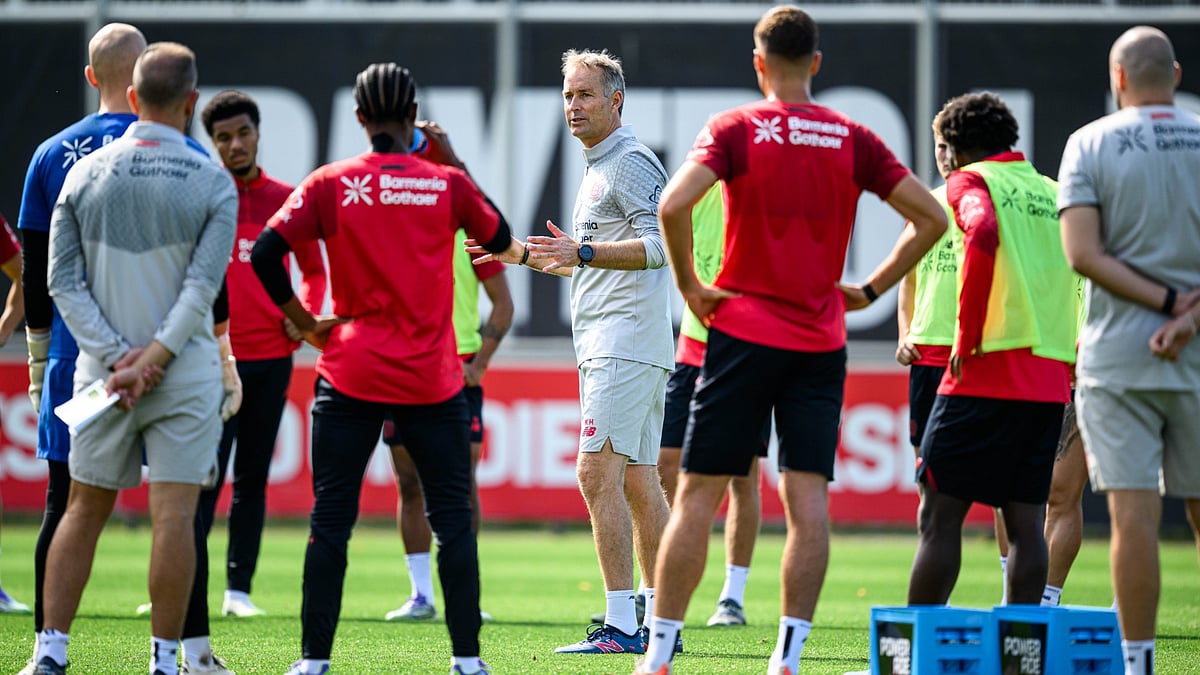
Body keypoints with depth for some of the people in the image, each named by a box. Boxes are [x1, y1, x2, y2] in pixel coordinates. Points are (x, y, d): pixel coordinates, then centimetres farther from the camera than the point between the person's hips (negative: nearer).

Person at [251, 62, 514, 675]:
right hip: (432, 379, 0)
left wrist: (304, 322, 0)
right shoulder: (447, 183, -3)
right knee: (453, 517, 7)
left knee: (330, 519, 5)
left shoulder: (330, 184, -3)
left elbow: (265, 252, -10)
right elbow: (501, 239, 14)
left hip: (350, 374, 0)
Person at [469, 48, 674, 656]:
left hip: (626, 348, -10)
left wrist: (582, 252, -27)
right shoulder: (598, 168, 23)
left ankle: (621, 625, -17)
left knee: (597, 474, -14)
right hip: (605, 350, 10)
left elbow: (658, 246, -20)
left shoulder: (631, 162, -9)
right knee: (637, 482, 9)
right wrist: (525, 255, 24)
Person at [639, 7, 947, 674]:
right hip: (821, 341, 2)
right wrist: (870, 290, 9)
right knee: (808, 499, 0)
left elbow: (674, 204, -19)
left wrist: (690, 285, -7)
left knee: (699, 495, 2)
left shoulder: (736, 129, -4)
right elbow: (931, 217, 2)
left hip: (743, 332, -2)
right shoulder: (851, 138, 4)